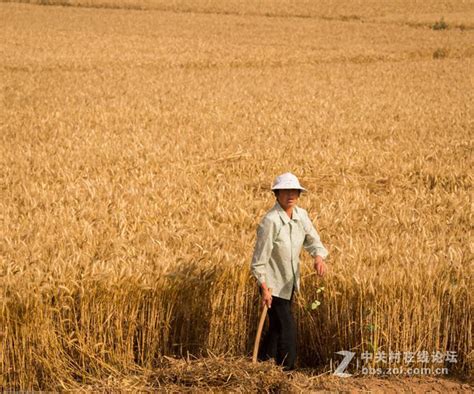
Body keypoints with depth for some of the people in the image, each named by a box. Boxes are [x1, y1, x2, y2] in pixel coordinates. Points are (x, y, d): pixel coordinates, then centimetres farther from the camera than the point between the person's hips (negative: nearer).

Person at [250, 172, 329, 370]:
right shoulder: (270, 221, -24)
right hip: (273, 284, -8)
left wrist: (319, 257, -20)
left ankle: (262, 363, 37)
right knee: (287, 328, -8)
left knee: (277, 326, 20)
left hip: (289, 282, 8)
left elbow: (312, 240, 3)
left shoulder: (301, 215, -2)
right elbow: (259, 259, -21)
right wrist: (264, 289, -23)